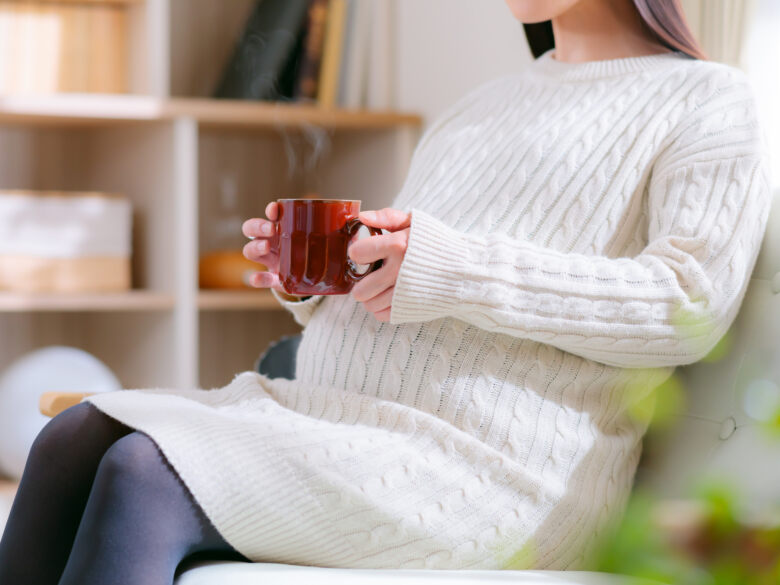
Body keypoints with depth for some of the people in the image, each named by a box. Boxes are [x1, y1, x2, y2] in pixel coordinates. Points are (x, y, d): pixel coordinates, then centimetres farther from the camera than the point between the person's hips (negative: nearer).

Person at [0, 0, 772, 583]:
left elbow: (693, 304, -14)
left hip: (490, 469, -8)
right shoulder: (487, 103, 27)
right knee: (73, 441, -13)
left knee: (144, 477, -26)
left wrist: (456, 274, -20)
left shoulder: (707, 100, 3)